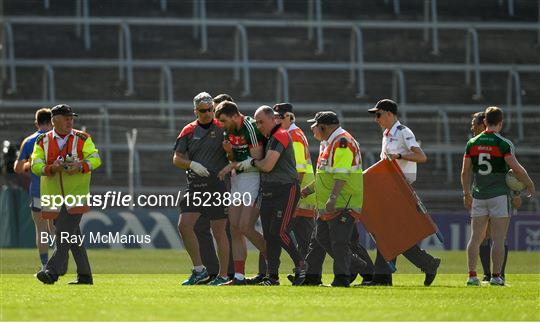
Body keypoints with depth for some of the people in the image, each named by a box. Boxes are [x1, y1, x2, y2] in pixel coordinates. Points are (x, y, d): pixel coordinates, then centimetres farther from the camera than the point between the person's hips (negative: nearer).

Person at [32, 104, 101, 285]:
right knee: (72, 236, 7)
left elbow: (95, 159, -4)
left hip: (76, 194, -3)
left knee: (65, 233, -15)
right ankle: (84, 275, 12)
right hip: (53, 195, 3)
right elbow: (36, 166, -1)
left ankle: (52, 271, -21)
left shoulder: (82, 139, 3)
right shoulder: (43, 141, 7)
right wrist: (51, 168, -20)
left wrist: (81, 166, -23)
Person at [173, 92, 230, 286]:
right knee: (184, 225, -7)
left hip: (218, 185, -4)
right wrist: (192, 164, -9)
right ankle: (199, 271, 2)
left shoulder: (222, 128, 0)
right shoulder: (189, 131, 9)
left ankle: (223, 275, 6)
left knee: (219, 232, -2)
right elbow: (177, 159, 9)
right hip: (195, 186, 4)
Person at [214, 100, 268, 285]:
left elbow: (257, 159, -18)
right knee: (235, 229, 4)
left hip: (253, 178, -9)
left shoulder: (250, 128, -15)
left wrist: (233, 165, -10)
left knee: (245, 227, -14)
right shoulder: (230, 131, 13)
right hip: (237, 180, 9)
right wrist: (229, 151, 0)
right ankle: (239, 276, 6)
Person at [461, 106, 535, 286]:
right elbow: (516, 169, -14)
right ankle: (496, 276, -4)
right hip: (499, 195, -4)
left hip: (479, 196, 4)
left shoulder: (472, 143, 5)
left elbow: (465, 172, 9)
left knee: (475, 238, 6)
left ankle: (472, 276, 0)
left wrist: (466, 194, 20)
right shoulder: (503, 144, -9)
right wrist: (530, 185, 1)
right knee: (498, 239, -2)